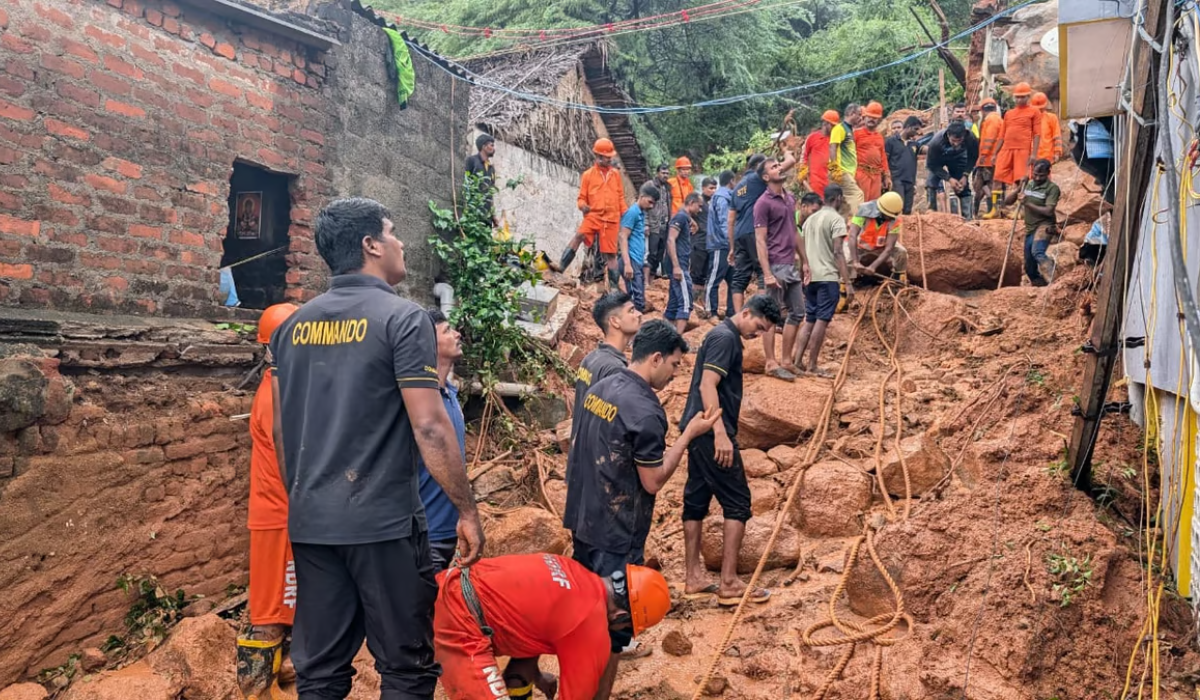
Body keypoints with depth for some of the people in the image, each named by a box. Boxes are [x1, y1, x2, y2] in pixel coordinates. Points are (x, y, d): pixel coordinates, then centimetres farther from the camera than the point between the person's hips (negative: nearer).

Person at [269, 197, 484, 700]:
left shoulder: (293, 325, 9)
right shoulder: (402, 318, -10)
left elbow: (281, 429, 14)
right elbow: (429, 427, -16)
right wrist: (468, 511, -8)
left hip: (310, 523, 7)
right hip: (383, 521, -6)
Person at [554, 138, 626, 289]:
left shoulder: (615, 173, 10)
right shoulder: (588, 174, 3)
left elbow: (620, 197, 15)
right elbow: (581, 197, 6)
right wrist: (582, 205, -17)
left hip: (611, 219, 2)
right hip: (593, 216, -2)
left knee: (610, 254, 5)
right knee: (578, 236, -29)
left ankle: (613, 286, 14)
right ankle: (561, 266, -28)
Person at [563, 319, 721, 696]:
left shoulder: (600, 388, 4)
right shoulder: (645, 410, -22)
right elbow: (653, 481, -16)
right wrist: (689, 434, -11)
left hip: (583, 520, 9)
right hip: (616, 535, -9)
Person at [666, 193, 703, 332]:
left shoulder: (686, 218, 20)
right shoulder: (680, 217, -8)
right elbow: (670, 240, -18)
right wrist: (676, 266, -23)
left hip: (681, 267, 10)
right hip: (679, 267, -10)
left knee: (673, 304, 11)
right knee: (685, 304, -15)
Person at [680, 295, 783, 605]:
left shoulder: (725, 336, 18)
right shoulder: (725, 338, -13)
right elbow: (707, 385, -22)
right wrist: (721, 434, -27)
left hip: (699, 431, 10)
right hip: (712, 433, -10)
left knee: (696, 500, 10)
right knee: (737, 502, -4)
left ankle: (694, 579, 17)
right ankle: (729, 583, 0)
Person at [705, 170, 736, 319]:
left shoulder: (726, 197, 18)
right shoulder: (722, 198, -11)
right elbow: (725, 223, -18)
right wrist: (732, 244, -21)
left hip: (726, 246, 10)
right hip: (720, 246, -10)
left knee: (732, 280, 11)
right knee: (714, 280, -4)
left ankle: (731, 311, 16)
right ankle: (712, 312, -1)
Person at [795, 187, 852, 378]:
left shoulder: (810, 219, 16)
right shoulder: (836, 219, -7)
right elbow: (838, 253, -15)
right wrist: (847, 283, -16)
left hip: (810, 277, 7)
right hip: (828, 277, -7)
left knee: (809, 320, 12)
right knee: (822, 320, -3)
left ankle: (797, 361, 9)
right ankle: (812, 365, -1)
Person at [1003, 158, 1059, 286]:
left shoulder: (1052, 188, -9)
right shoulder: (1027, 184, 8)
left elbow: (1048, 211, -19)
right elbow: (1007, 202, 9)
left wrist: (1028, 203, -22)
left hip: (1045, 226, -7)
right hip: (1030, 228, 7)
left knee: (1037, 252, -35)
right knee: (1029, 266, 10)